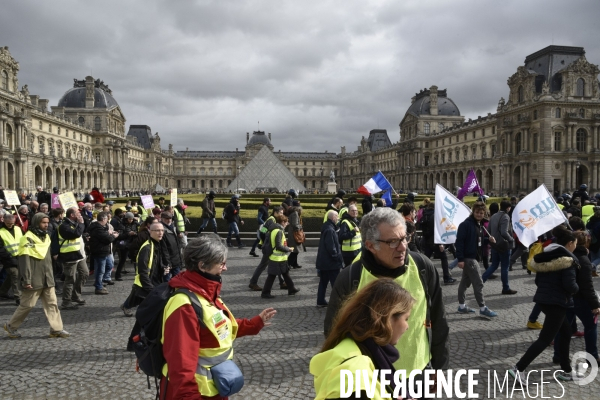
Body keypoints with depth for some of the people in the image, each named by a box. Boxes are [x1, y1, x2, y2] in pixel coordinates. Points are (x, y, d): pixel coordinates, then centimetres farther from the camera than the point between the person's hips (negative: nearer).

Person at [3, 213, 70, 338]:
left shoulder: (46, 237, 14)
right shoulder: (28, 238, -12)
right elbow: (24, 261, -16)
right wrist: (26, 280, -19)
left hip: (47, 279, 7)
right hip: (34, 281, -7)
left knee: (52, 303, 3)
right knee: (27, 305, 3)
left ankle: (56, 329, 5)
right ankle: (11, 326, 23)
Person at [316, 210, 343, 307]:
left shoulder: (327, 228, 11)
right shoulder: (330, 230, -21)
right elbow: (331, 247, -25)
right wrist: (338, 258, -17)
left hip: (324, 262, 10)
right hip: (331, 262, -10)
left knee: (323, 282, 15)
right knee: (336, 283, -1)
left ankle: (321, 301, 22)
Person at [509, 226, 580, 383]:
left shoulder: (546, 255, 10)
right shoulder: (568, 259, -13)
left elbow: (538, 280, 12)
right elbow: (570, 285, -19)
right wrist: (576, 288, 1)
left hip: (543, 299, 8)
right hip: (557, 302, -8)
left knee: (566, 332, 21)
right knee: (545, 339, -3)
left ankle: (566, 371, 27)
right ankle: (519, 368, -7)